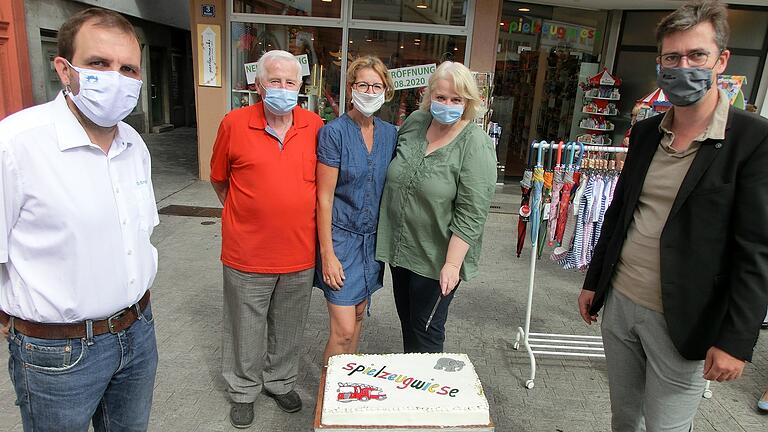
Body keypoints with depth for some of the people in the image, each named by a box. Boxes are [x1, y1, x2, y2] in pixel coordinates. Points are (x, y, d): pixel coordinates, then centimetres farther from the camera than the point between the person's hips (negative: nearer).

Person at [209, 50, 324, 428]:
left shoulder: (316, 127, -2)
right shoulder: (234, 124, -7)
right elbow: (219, 180, 6)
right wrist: (245, 214, 7)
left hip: (299, 253, 2)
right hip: (247, 253, -1)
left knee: (288, 329, 20)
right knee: (245, 330, 15)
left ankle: (280, 382, 44)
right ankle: (243, 391, 40)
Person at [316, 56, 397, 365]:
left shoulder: (390, 134, 3)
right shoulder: (334, 132, -13)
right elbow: (324, 197, -13)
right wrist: (327, 252, -15)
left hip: (373, 236, 6)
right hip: (341, 235, -5)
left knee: (359, 314, 18)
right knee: (344, 328, -5)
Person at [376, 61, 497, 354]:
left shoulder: (476, 145, -17)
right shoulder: (414, 121, 0)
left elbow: (471, 214, -20)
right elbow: (393, 172, 14)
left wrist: (452, 264, -23)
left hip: (435, 259, -6)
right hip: (399, 248, 6)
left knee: (426, 331, 8)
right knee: (406, 322, 22)